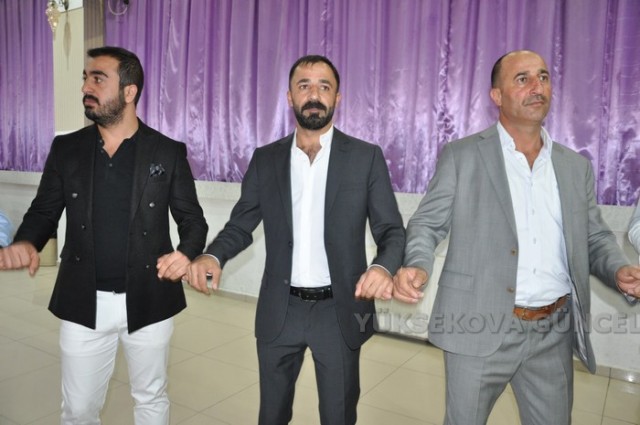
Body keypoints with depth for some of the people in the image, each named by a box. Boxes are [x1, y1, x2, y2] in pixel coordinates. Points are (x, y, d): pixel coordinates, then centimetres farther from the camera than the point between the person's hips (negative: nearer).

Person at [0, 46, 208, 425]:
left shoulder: (169, 152, -5)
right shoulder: (66, 149, 2)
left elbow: (193, 219, -2)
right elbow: (43, 213, 7)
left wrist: (186, 253, -23)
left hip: (148, 301, -1)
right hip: (83, 303, 2)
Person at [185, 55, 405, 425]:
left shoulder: (366, 157, -4)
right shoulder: (265, 159, 3)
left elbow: (391, 230, -5)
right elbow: (241, 224, 5)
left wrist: (384, 267, -27)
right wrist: (213, 256, -16)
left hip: (339, 311, -2)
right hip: (279, 310, 2)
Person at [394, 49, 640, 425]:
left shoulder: (576, 166, 10)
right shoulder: (461, 155, -2)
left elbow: (595, 237, 13)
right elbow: (427, 223, -2)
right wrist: (418, 266, -22)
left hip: (554, 333, 4)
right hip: (481, 327, -3)